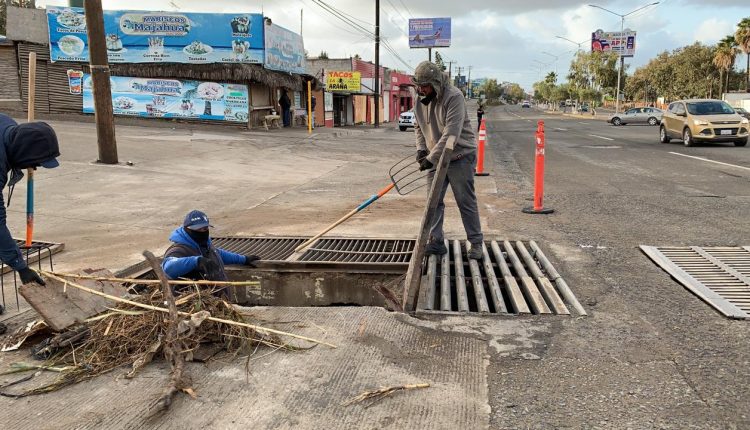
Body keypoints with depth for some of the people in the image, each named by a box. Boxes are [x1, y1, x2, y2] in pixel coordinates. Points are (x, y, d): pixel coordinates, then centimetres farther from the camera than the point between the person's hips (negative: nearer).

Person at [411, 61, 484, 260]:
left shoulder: (454, 97, -20)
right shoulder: (421, 100, 4)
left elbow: (451, 134, -28)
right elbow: (419, 127, 18)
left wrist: (431, 158, -28)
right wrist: (421, 148, 2)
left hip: (460, 158, -7)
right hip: (435, 159, 7)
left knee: (466, 203, 2)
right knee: (433, 202, 6)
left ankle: (476, 243, 14)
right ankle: (436, 243, 16)